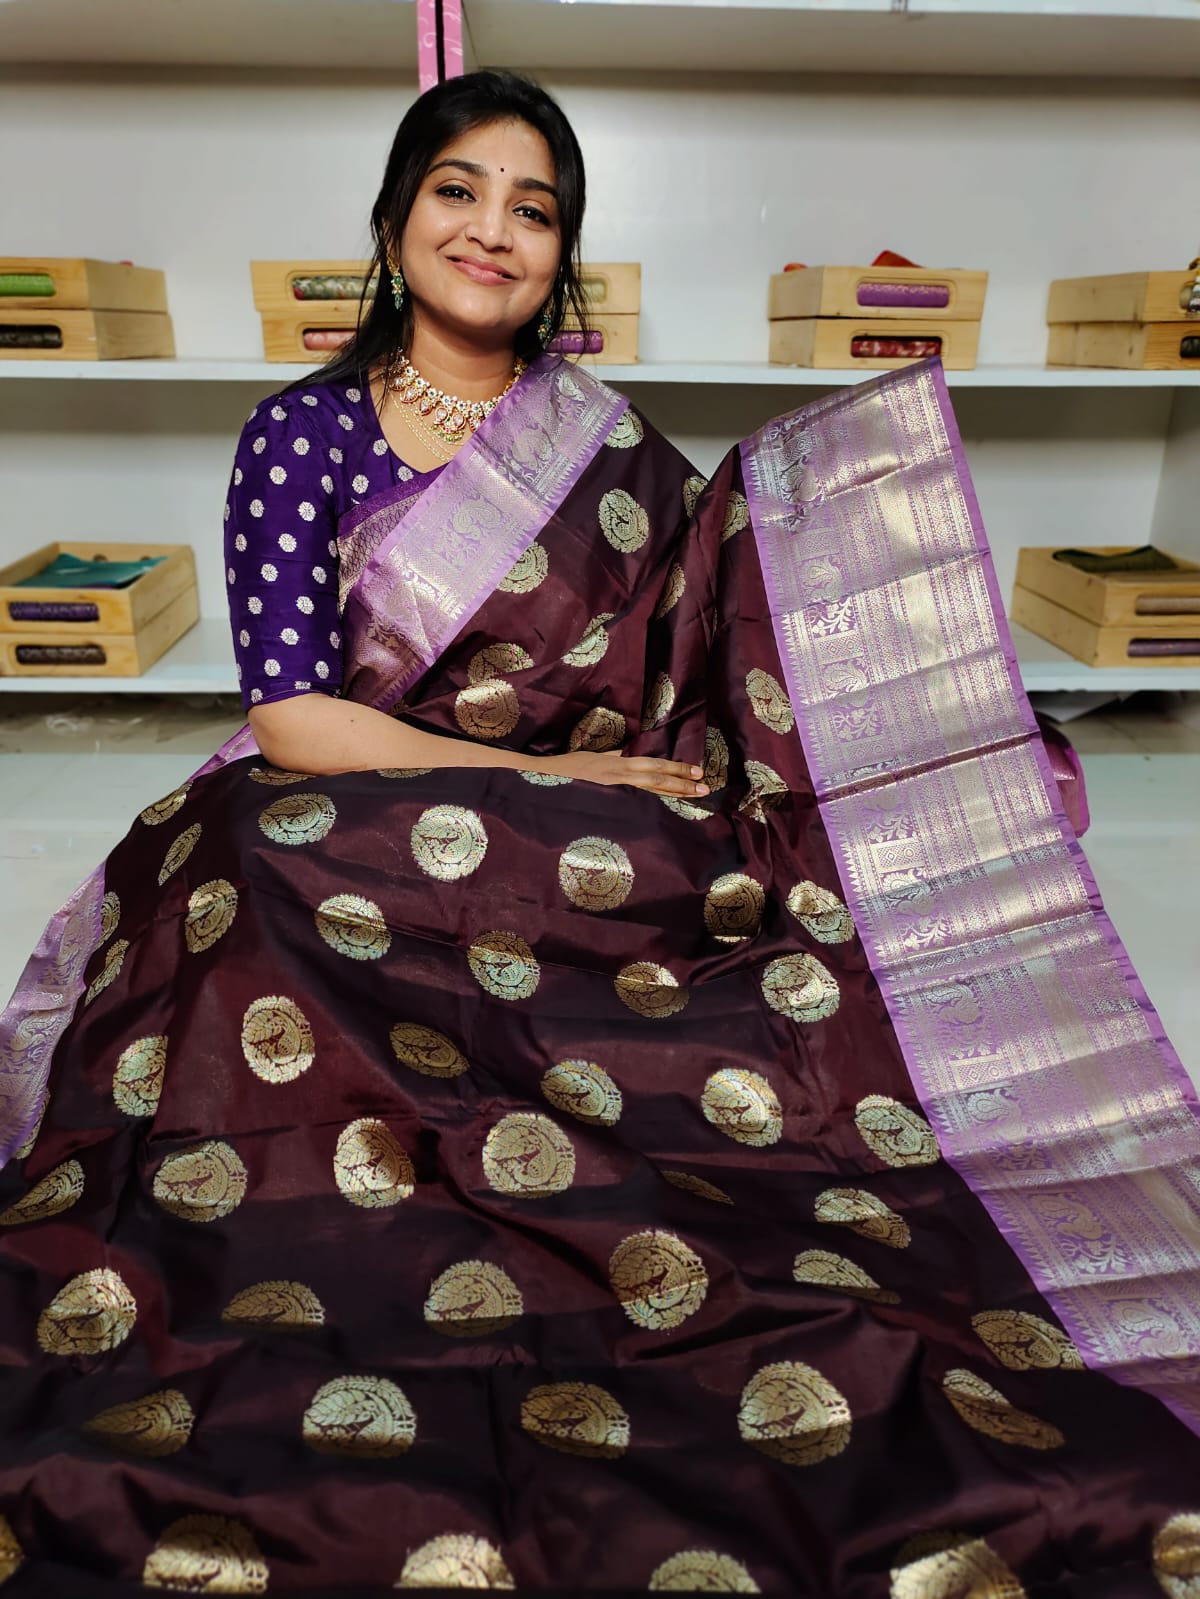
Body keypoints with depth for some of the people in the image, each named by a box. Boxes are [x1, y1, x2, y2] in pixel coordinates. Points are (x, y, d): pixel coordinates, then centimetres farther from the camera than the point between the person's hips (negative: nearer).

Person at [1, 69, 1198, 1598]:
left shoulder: (606, 443, 11)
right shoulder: (304, 433, 4)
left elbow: (726, 639, 10)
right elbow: (294, 721, -6)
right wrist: (550, 783, -12)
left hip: (595, 894, 1)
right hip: (364, 868, 0)